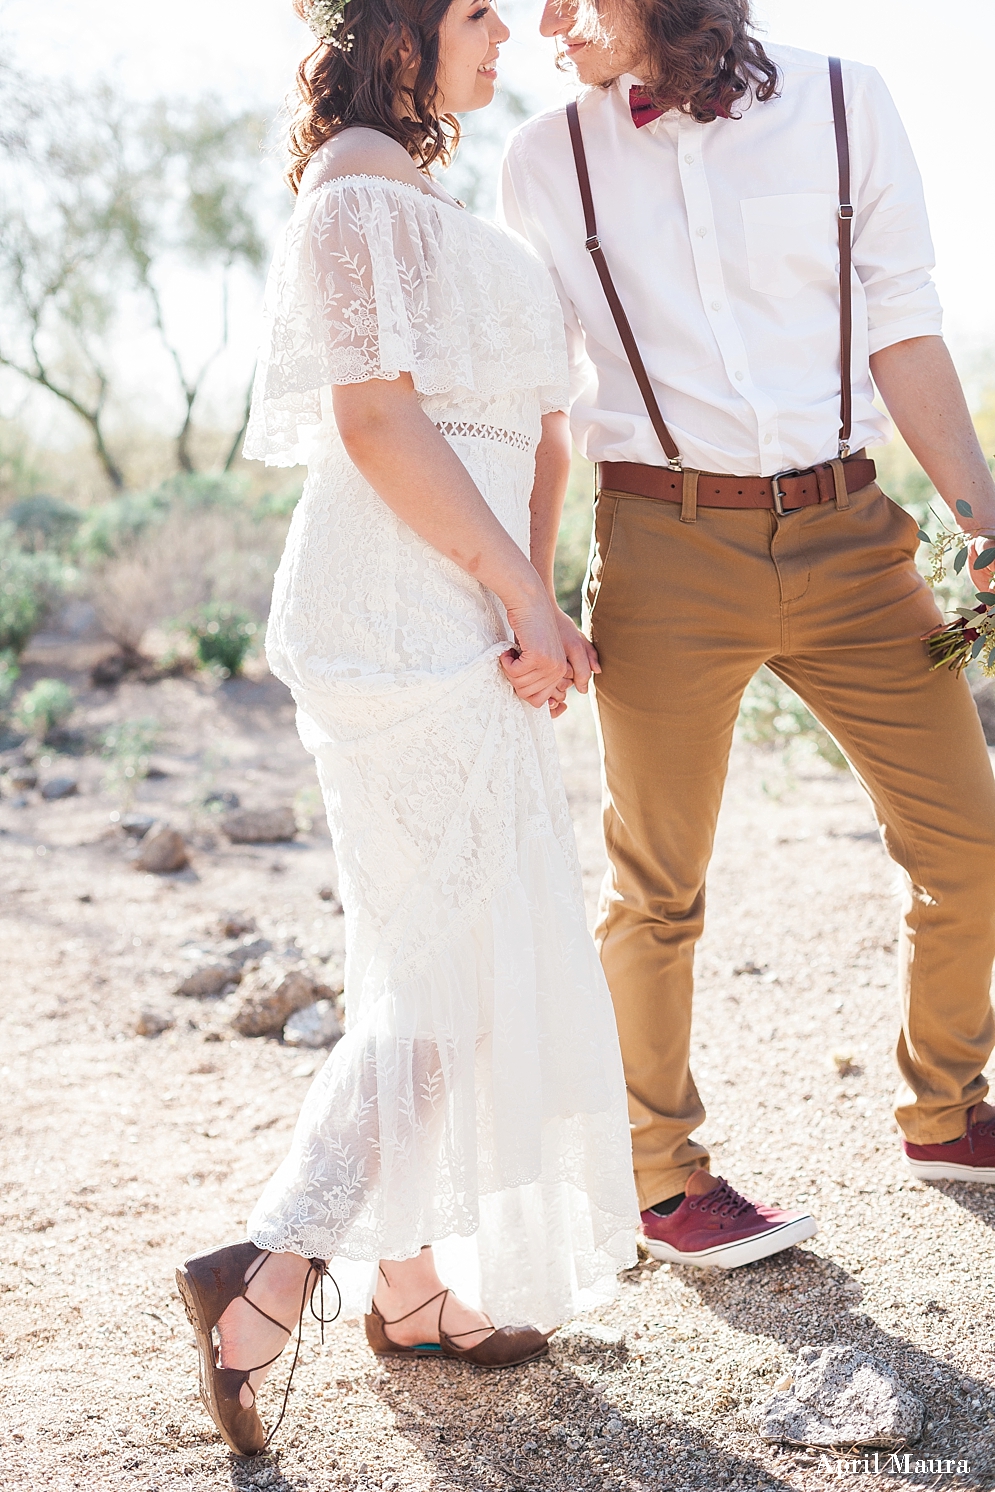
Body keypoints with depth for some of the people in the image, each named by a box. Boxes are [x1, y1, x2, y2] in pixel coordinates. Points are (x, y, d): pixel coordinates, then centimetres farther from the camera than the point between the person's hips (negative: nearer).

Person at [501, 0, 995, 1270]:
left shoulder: (844, 104, 5)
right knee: (657, 886, 4)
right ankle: (662, 1178, 24)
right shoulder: (548, 160, 4)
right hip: (666, 546, -1)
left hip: (845, 532, 2)